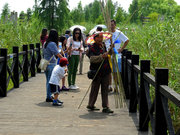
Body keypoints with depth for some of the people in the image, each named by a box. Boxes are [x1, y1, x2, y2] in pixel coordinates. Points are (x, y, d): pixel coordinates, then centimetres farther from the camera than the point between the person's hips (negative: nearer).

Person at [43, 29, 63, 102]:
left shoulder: (45, 43, 10)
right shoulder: (52, 44, -15)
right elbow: (57, 54, -18)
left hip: (45, 64, 8)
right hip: (51, 64, -8)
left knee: (48, 81, 14)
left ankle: (49, 96, 21)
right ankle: (49, 97, 0)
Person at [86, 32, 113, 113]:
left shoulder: (103, 46, 13)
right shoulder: (92, 48, -11)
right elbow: (92, 59, -26)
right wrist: (102, 56, -34)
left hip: (105, 72, 7)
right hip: (97, 72, -7)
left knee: (105, 89, 4)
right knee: (95, 89, 3)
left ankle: (105, 107, 6)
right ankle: (90, 105, 18)